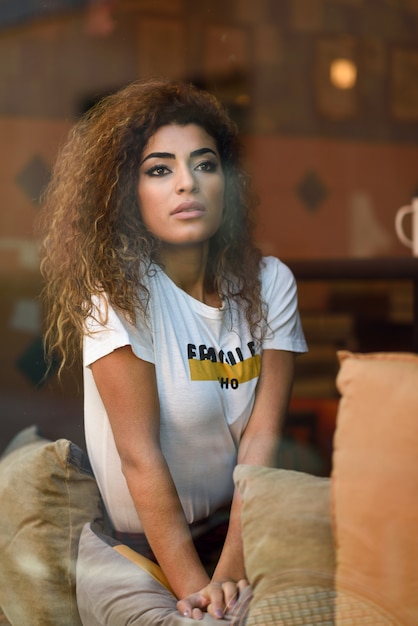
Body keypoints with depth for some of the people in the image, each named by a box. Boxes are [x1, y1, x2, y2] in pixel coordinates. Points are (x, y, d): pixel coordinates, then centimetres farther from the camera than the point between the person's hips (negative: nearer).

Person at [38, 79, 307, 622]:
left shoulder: (269, 282, -6)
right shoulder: (118, 291, -18)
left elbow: (262, 436, -12)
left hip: (244, 524, 2)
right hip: (144, 543, -2)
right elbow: (140, 454, -20)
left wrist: (231, 574, -21)